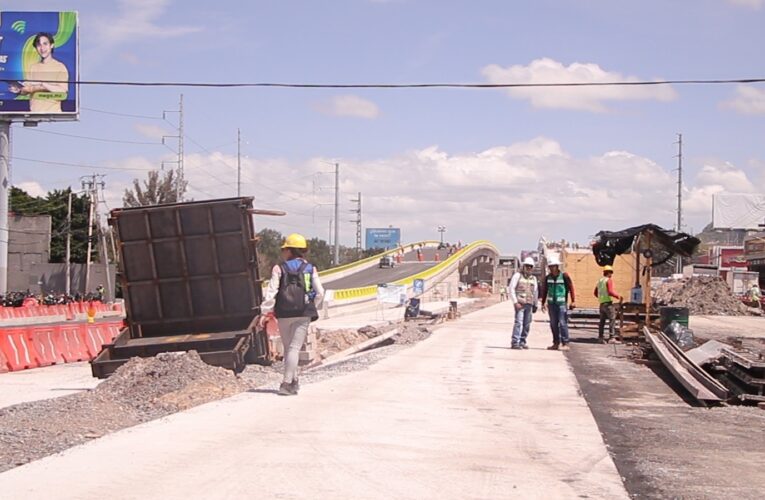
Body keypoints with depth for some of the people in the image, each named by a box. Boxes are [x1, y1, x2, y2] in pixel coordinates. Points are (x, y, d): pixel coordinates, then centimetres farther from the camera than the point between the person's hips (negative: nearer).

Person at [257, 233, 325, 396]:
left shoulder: (279, 269, 0)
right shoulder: (310, 269, 4)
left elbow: (271, 292, -7)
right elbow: (320, 293, 0)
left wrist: (264, 312, -5)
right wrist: (312, 308, 13)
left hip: (284, 314, 0)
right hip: (303, 315, 0)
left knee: (288, 347, 16)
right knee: (295, 347, -3)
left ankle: (293, 381, 23)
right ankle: (287, 383, -15)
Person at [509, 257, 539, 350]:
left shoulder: (533, 278, 17)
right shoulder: (517, 275, 1)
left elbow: (535, 292, 21)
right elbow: (511, 289, -4)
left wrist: (535, 304, 16)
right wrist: (515, 302, -12)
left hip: (529, 304, 6)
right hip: (520, 303, -6)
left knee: (527, 324, 5)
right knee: (519, 322, -14)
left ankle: (522, 342, 13)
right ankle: (515, 343, -15)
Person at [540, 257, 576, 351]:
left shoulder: (564, 276, -6)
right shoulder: (547, 278, 8)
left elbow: (571, 289, -5)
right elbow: (544, 290, 15)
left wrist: (573, 301, -9)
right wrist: (543, 303, 13)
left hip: (562, 304, -5)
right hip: (551, 304, 5)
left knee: (563, 323, -9)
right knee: (553, 324, 8)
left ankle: (565, 344, -7)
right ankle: (556, 343, 16)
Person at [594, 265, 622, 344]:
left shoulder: (600, 281, 16)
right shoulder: (609, 280, -8)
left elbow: (595, 293, 22)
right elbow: (610, 292, -20)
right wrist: (618, 296, -9)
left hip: (601, 303, 8)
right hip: (608, 303, -8)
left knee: (602, 320, 10)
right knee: (612, 319, -5)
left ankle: (600, 337, 7)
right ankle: (611, 337, -10)